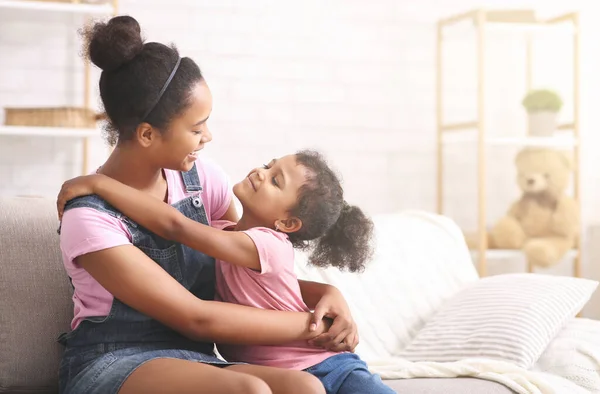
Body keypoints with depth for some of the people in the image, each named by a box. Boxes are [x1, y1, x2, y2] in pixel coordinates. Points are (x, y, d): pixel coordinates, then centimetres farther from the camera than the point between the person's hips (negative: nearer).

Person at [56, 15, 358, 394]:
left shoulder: (202, 178, 2)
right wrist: (313, 325, -14)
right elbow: (195, 318, -17)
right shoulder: (89, 219, -15)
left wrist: (324, 292, -4)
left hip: (193, 362, 6)